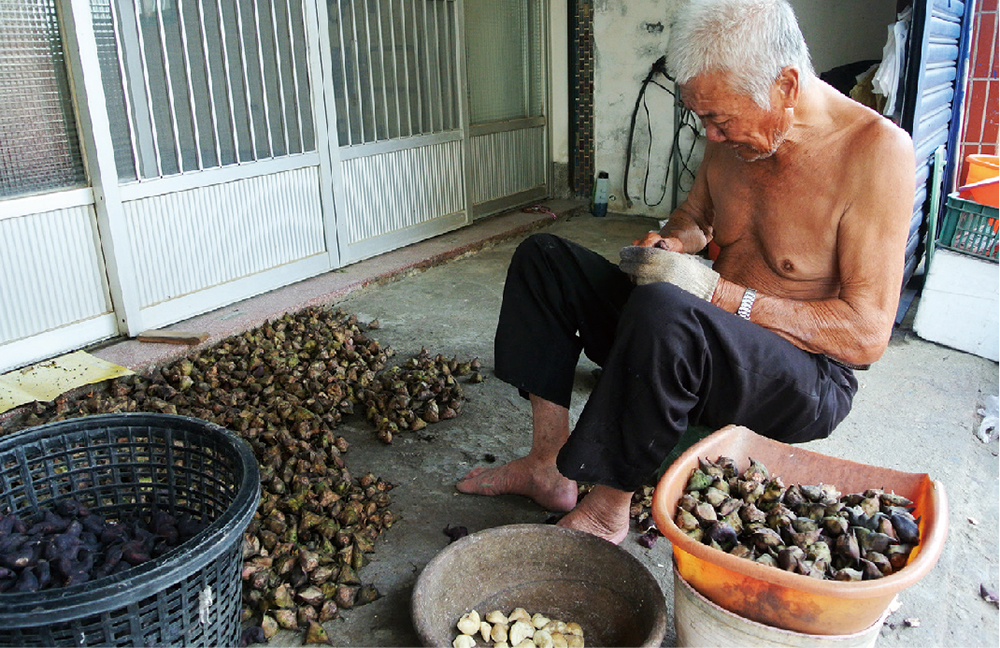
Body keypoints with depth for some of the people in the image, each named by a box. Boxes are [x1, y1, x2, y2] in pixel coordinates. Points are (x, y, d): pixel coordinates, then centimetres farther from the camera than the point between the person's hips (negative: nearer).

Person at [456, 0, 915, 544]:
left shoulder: (876, 150, -19)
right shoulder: (729, 138, 0)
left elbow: (869, 333, -21)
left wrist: (721, 293, -25)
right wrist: (673, 241, -4)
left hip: (807, 379, -7)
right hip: (698, 338, 8)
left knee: (662, 312, -40)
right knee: (543, 257, 2)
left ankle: (606, 509, -17)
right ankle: (549, 466, -3)